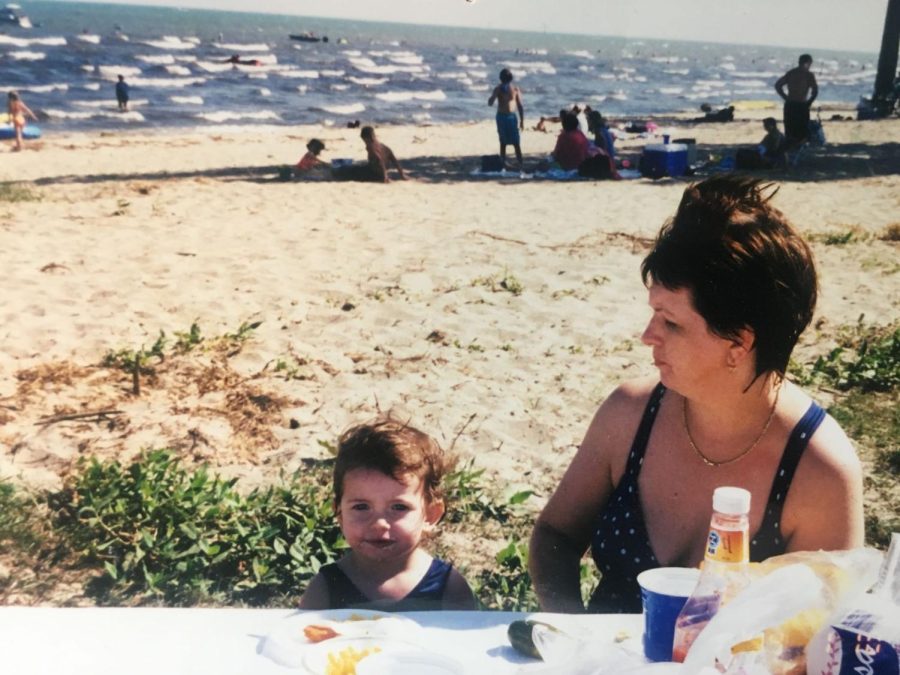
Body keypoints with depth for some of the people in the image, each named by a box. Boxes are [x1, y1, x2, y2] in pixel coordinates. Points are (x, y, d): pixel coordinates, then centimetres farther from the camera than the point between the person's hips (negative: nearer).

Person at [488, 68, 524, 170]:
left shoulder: (515, 89, -1)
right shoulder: (498, 89, -1)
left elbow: (520, 106, -2)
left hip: (511, 117, 0)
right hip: (501, 117, 0)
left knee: (516, 143, 0)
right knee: (503, 143, 5)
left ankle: (520, 166, 3)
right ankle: (503, 164, 4)